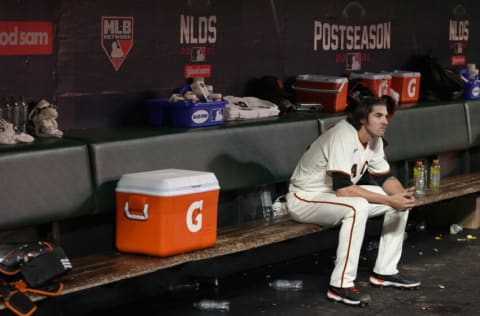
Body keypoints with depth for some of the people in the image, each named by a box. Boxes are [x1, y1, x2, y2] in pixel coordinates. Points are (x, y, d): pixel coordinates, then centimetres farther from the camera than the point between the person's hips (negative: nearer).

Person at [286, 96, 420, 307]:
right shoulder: (342, 137, -29)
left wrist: (403, 195, -17)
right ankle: (341, 286, -31)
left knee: (401, 200, 2)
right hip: (304, 199, -9)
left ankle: (385, 272, 10)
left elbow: (385, 177, 6)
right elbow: (343, 188, -35)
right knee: (357, 206, -37)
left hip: (337, 195, 9)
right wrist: (389, 200, -32)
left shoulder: (374, 139, -1)